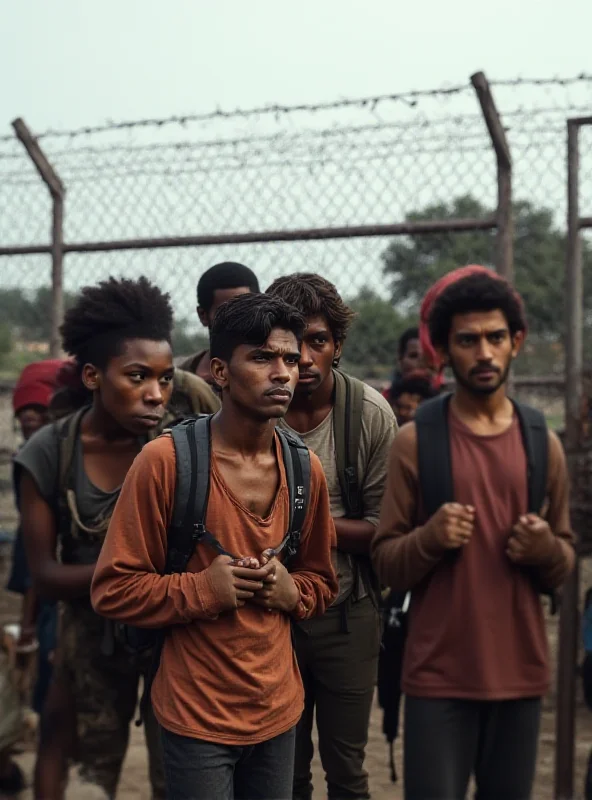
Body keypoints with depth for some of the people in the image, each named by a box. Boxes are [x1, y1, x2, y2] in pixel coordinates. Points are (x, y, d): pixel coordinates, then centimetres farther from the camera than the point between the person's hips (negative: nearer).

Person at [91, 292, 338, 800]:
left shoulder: (306, 469, 2)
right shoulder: (165, 460, -13)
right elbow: (112, 590, -9)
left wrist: (290, 590, -7)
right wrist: (202, 588, -21)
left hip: (280, 710, 5)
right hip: (198, 715, -5)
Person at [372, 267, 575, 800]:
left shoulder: (543, 443, 5)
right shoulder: (414, 441, -4)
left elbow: (563, 568, 11)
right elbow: (386, 564, -2)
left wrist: (546, 550, -10)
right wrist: (429, 539, -22)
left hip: (521, 672, 3)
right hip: (439, 675, -3)